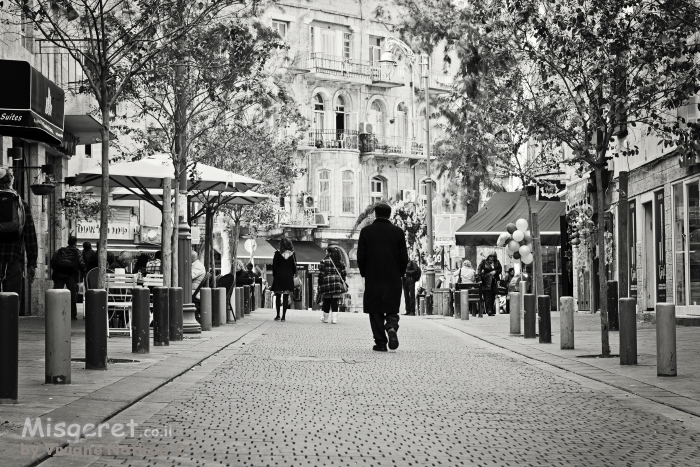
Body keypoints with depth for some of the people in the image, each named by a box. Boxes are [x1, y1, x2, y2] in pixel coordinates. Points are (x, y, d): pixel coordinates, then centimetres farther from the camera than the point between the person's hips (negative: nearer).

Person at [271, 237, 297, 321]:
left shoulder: (278, 253, -5)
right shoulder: (292, 254, 1)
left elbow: (274, 265, -4)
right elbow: (294, 266, 3)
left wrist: (274, 275, 5)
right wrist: (293, 275, 13)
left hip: (279, 276, -1)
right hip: (288, 277, 2)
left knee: (278, 297, 7)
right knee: (286, 297, 4)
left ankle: (278, 315, 4)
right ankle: (283, 316, 2)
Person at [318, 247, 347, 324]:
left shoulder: (324, 261, -4)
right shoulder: (340, 262, 10)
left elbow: (321, 274, -7)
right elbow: (344, 273, 11)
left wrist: (320, 284, -2)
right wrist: (342, 282, 20)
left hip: (327, 283, -2)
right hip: (337, 284, 3)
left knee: (326, 301, 10)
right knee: (335, 302, 2)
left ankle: (325, 318, 21)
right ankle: (334, 318, -8)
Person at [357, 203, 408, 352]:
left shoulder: (366, 231, 0)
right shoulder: (398, 232, 1)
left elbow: (360, 257, -1)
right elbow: (404, 258, 0)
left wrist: (364, 273, 11)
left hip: (372, 278, -1)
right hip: (393, 279, 1)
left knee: (375, 312, 5)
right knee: (392, 310, 10)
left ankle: (380, 342, 0)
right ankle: (392, 328, -19)